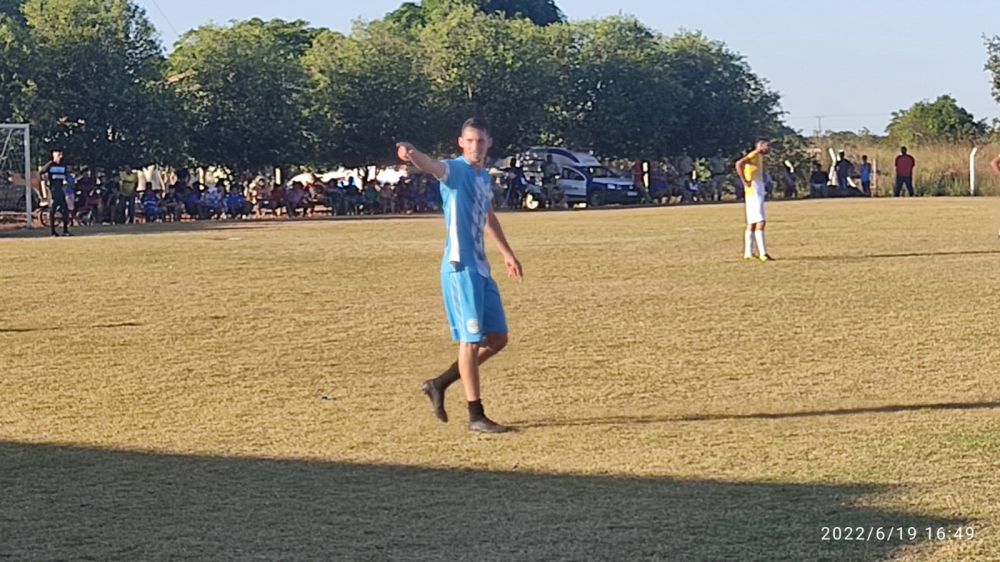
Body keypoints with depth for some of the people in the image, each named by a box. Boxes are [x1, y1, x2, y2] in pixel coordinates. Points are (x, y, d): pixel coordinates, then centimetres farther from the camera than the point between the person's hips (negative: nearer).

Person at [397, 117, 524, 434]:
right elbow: (432, 166, -33)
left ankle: (440, 384, 22)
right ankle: (476, 417, 2)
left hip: (481, 269, 9)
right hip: (460, 268, -8)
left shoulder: (484, 177, 15)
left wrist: (507, 253, 40)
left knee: (497, 339, 11)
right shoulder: (455, 170, -10)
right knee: (471, 340, -5)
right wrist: (411, 154, -56)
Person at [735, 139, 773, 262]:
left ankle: (748, 253, 15)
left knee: (752, 224, 11)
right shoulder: (754, 154, -11)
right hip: (753, 193, -10)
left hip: (758, 193, 10)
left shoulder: (760, 157, 18)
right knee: (760, 222, -14)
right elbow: (739, 164, -26)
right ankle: (763, 253, -18)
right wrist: (745, 182, -24)